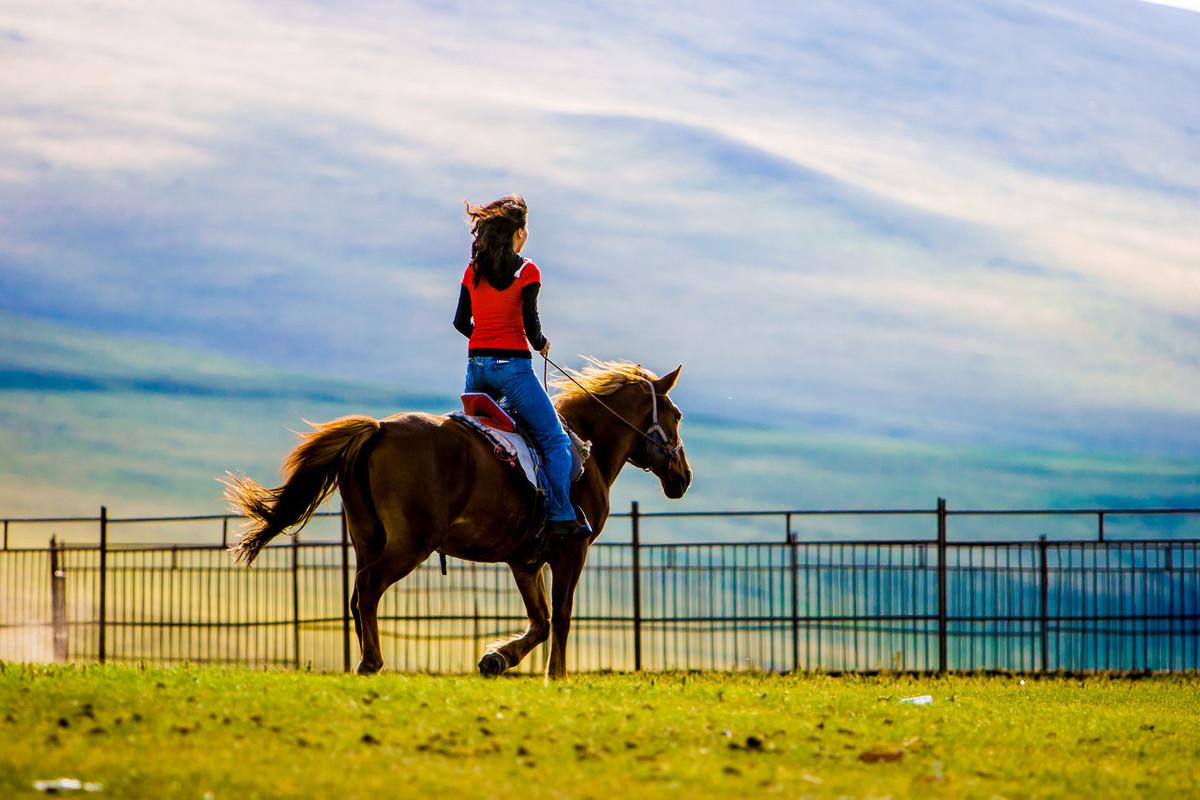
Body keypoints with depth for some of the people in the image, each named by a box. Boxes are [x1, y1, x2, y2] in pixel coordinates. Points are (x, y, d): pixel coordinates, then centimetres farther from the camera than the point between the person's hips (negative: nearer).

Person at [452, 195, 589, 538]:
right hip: (512, 365, -6)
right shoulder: (526, 271, -7)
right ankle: (561, 516, -10)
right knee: (555, 440, 0)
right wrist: (541, 343, 9)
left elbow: (461, 322, 11)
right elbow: (530, 324, -12)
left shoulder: (472, 271, 8)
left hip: (477, 364, 6)